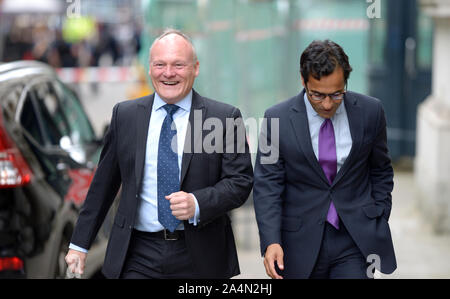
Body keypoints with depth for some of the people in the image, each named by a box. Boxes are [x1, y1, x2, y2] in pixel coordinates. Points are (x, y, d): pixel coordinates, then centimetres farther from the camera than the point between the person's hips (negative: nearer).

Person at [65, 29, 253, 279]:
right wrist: (80, 244, 12)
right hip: (138, 258, 1)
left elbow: (241, 181, -3)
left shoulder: (225, 118, 0)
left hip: (198, 258, -1)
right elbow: (104, 184, 11)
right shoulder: (125, 115, 6)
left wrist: (198, 204, -20)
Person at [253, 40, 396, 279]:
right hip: (301, 242, 0)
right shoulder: (278, 118, -8)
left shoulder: (369, 111, -3)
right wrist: (271, 241, -19)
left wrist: (379, 227, 6)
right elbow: (267, 185, -8)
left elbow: (381, 173, 10)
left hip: (356, 240, 0)